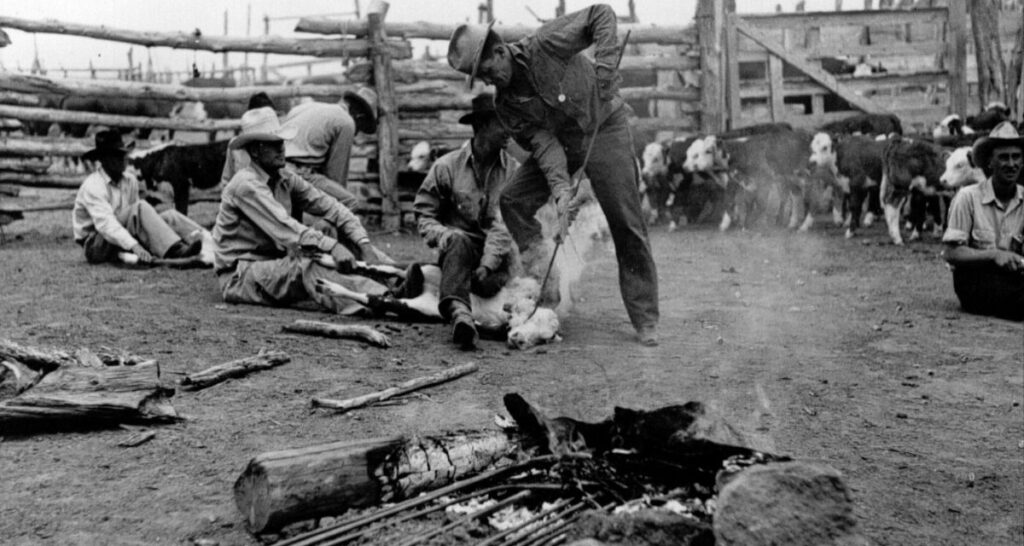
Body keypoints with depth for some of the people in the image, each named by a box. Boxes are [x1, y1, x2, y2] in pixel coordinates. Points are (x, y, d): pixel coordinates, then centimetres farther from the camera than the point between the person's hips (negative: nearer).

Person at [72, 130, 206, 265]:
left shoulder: (130, 181, 6)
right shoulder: (93, 186, -16)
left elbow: (138, 220, 6)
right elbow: (105, 223, -29)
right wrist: (134, 246, -40)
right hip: (95, 246, -7)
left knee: (169, 216, -14)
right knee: (140, 208, -28)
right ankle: (175, 250, -45)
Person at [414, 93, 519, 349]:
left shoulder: (513, 171, 1)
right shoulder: (447, 166, 1)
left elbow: (505, 225, -9)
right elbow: (423, 214, 4)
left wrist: (487, 263, -23)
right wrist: (444, 236, -18)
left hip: (496, 252, 1)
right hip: (458, 251, -1)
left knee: (490, 283, -31)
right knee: (458, 240, -36)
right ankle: (459, 311, -56)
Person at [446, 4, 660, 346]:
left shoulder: (545, 45, -21)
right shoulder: (505, 103, -6)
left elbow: (602, 15, -20)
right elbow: (541, 141, -14)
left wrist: (605, 68, -31)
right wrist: (560, 187, -29)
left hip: (604, 129, -5)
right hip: (561, 143, 6)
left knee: (627, 226, -9)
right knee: (512, 200, -9)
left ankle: (645, 320, 0)